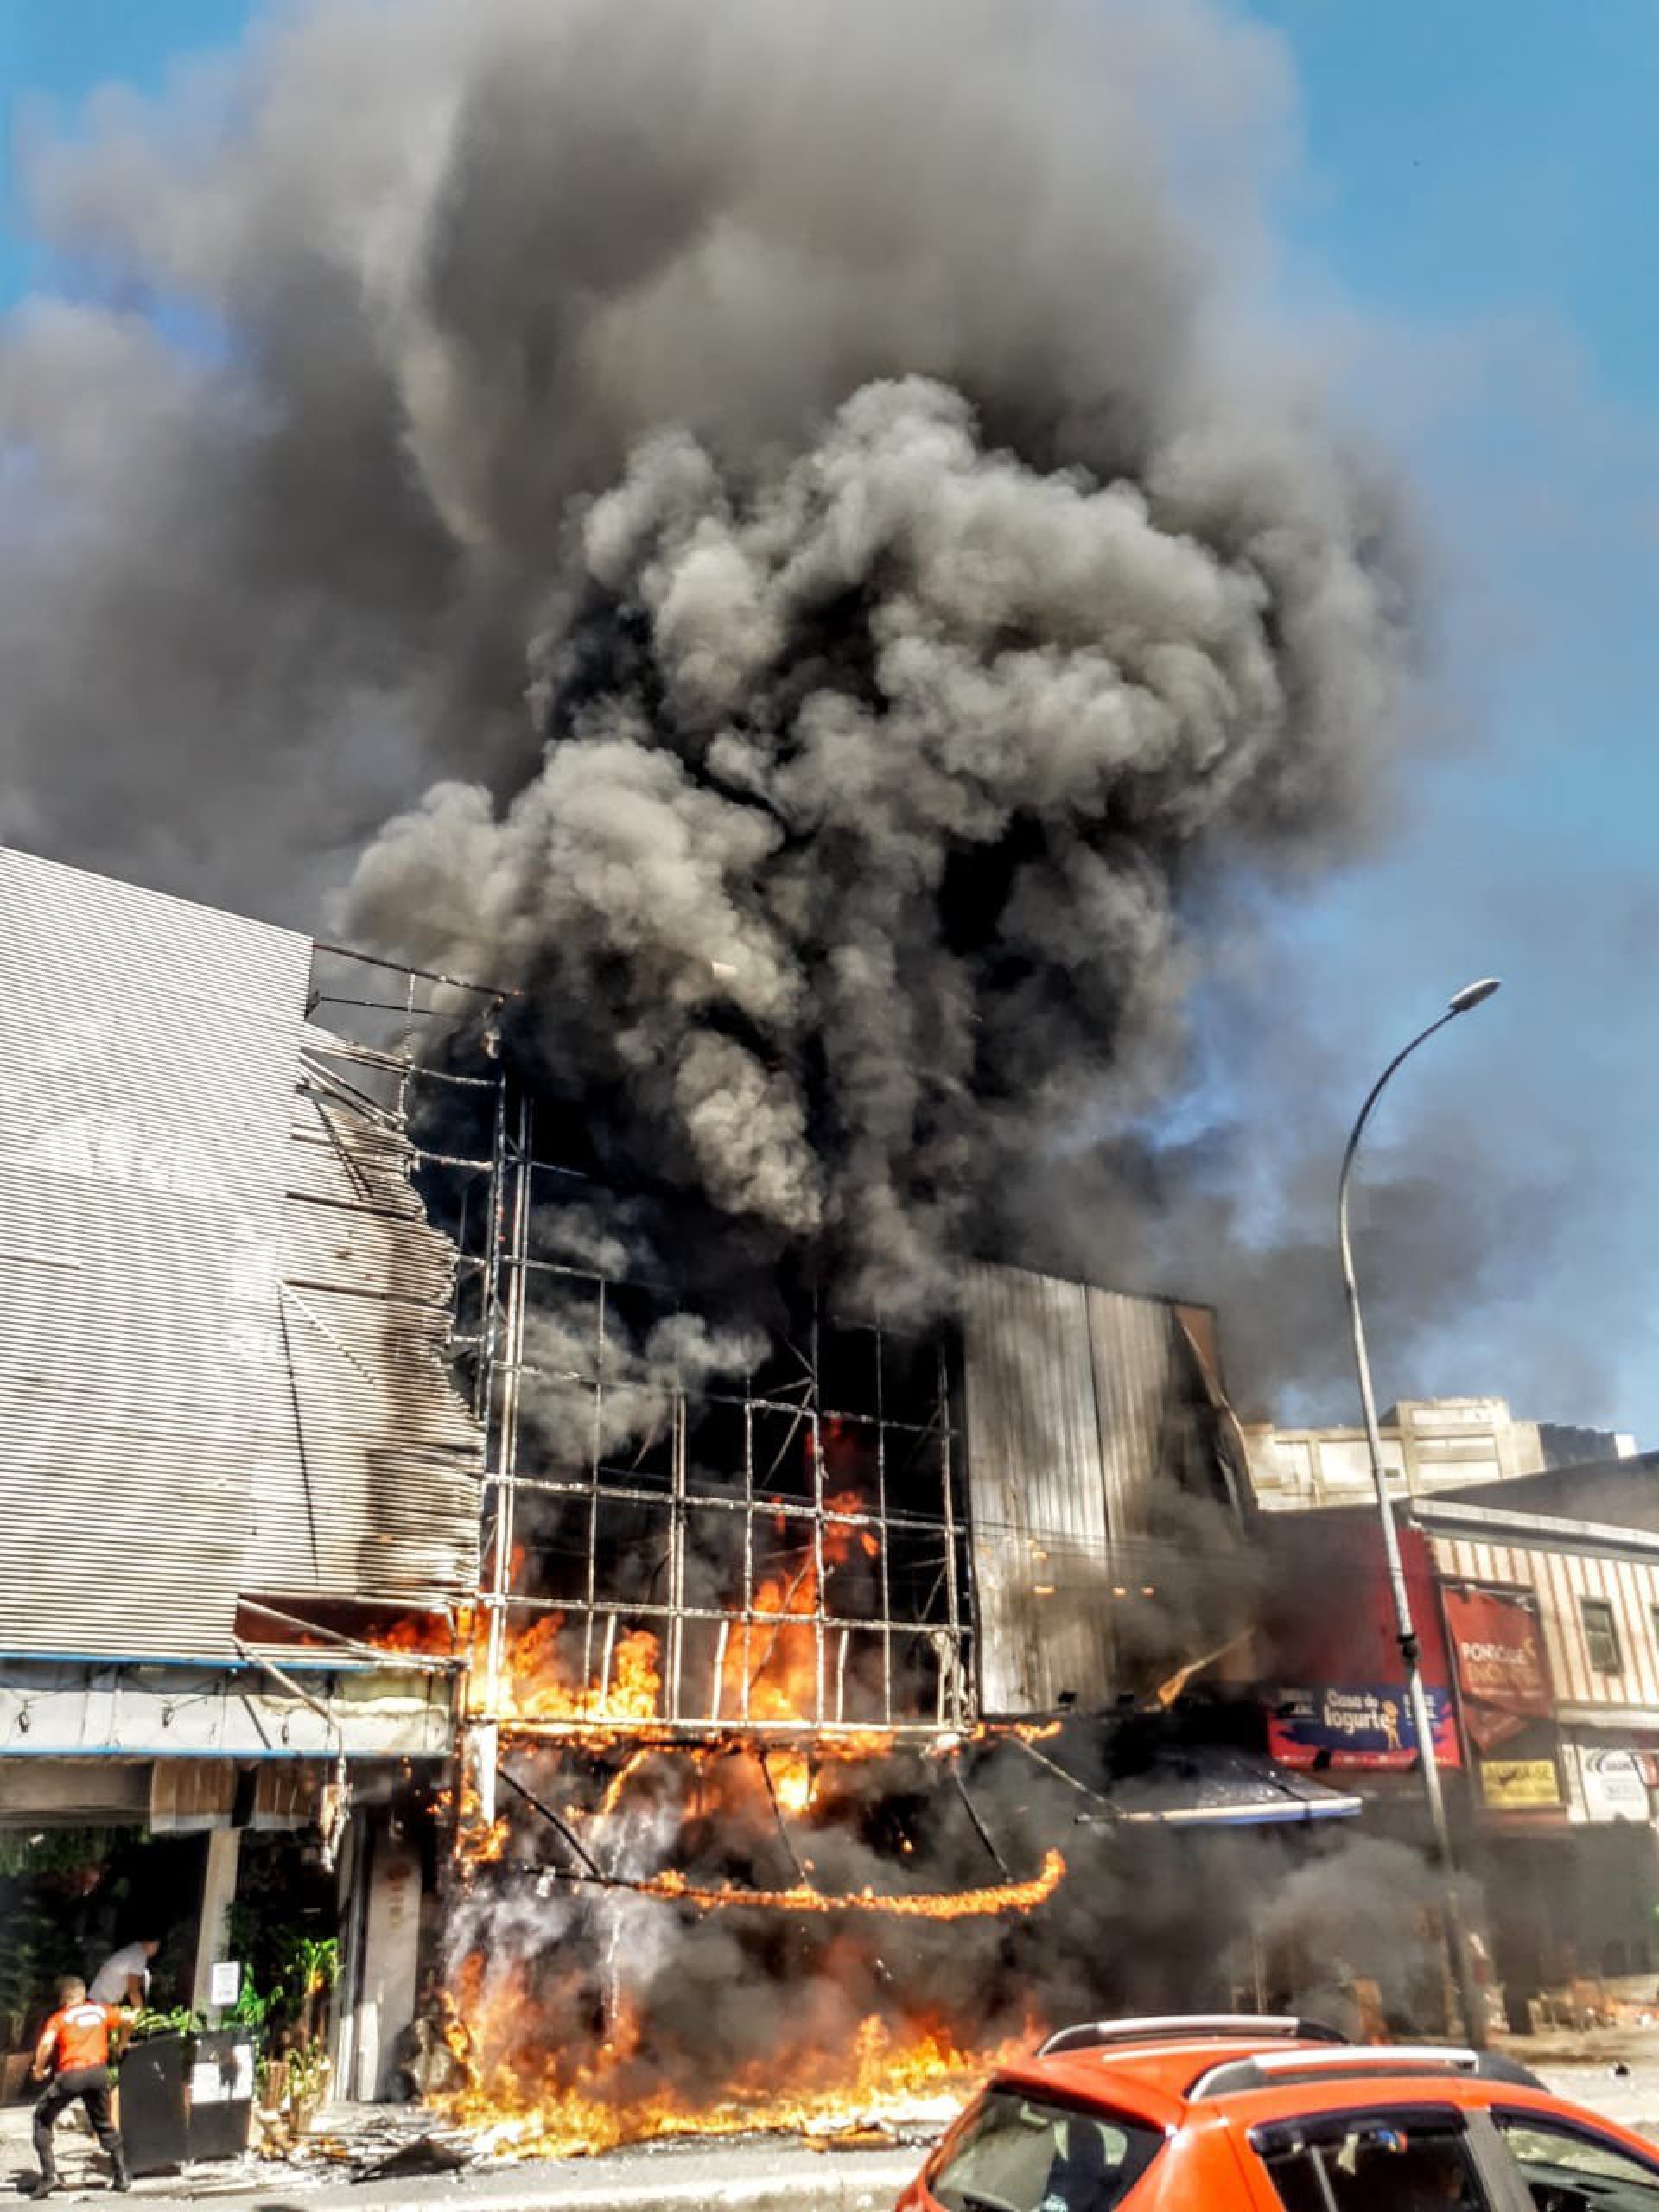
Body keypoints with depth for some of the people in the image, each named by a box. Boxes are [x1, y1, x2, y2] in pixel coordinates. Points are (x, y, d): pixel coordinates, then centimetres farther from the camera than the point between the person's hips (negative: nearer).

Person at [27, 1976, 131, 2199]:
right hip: (98, 2071, 3)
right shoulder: (101, 2010, 17)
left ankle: (49, 2175, 8)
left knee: (43, 2119, 20)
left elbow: (46, 2043, -11)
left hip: (70, 2074, -3)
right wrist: (119, 2045, 34)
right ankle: (122, 2176, 18)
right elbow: (127, 2020, 16)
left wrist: (38, 2069, 5)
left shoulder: (60, 2017, 8)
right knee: (104, 2123, 22)